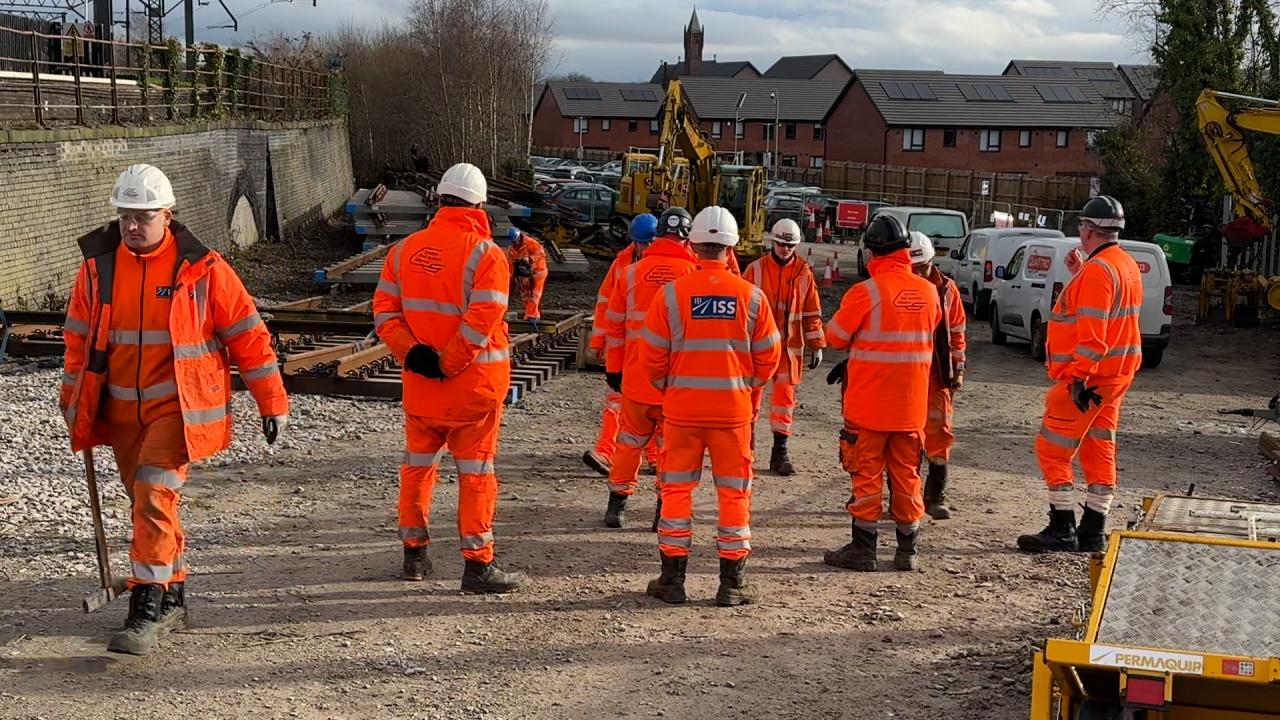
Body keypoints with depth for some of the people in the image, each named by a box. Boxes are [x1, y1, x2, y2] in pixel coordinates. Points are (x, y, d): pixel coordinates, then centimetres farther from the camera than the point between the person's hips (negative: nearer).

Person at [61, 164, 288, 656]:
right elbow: (78, 338, 15)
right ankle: (172, 600, 30)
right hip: (120, 409, 5)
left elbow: (247, 334, -3)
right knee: (148, 503, 14)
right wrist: (74, 404, 17)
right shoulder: (98, 266, 2)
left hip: (178, 406, -5)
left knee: (154, 495, -19)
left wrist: (272, 402, -3)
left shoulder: (202, 268, -9)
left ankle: (148, 611, -13)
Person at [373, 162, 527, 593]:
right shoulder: (485, 254, -13)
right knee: (476, 472, 2)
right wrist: (448, 365, -14)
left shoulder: (405, 249, 4)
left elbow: (384, 310, 0)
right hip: (473, 384, -5)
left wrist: (411, 352, -7)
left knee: (418, 465, 18)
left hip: (418, 381, 5)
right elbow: (482, 321, -21)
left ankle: (415, 554, 27)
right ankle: (477, 565, 4)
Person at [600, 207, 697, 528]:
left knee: (630, 441, 16)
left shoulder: (632, 272, 1)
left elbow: (614, 324, 6)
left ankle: (617, 504, 22)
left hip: (636, 376, 3)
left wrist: (613, 368, 15)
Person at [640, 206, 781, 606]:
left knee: (676, 489, 10)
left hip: (682, 408, 0)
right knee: (734, 492, 9)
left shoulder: (671, 293, -7)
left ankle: (672, 578, 15)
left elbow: (652, 356, -3)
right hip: (734, 409, 0)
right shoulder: (752, 296, -4)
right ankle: (733, 582, 12)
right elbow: (769, 358, 3)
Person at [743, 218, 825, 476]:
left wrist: (817, 345, 5)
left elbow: (812, 312, 8)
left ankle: (780, 452, 10)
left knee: (785, 397, 3)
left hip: (789, 346, 1)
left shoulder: (804, 273, 3)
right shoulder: (755, 269, -1)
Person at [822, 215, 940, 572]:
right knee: (906, 474, 13)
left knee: (867, 473, 4)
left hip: (869, 401, -4)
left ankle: (863, 549, 8)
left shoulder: (866, 292, -15)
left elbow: (836, 337, -7)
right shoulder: (929, 292, 2)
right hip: (912, 404, 4)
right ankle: (907, 550, 18)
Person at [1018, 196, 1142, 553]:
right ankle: (1093, 531, 17)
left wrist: (1079, 377, -25)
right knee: (1099, 451, 12)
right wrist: (1080, 273, 23)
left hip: (1088, 379, -10)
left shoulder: (1096, 271, -19)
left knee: (1052, 450, -3)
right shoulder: (1127, 265, 13)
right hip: (1116, 374, 10)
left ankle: (1062, 530, -2)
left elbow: (1092, 333, -25)